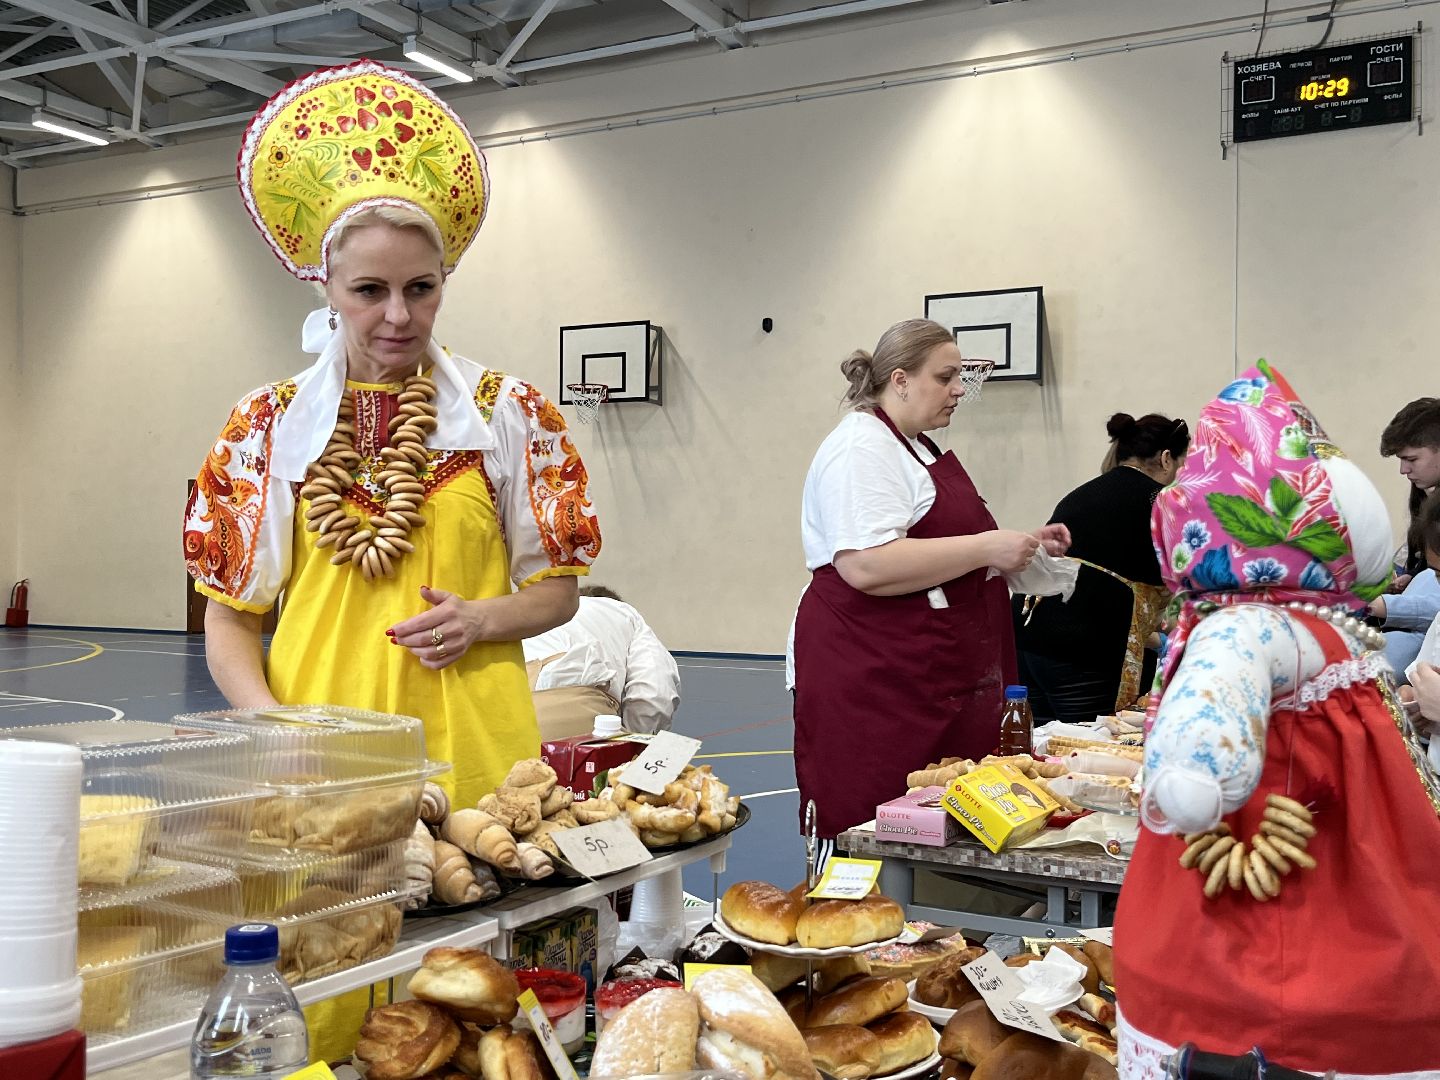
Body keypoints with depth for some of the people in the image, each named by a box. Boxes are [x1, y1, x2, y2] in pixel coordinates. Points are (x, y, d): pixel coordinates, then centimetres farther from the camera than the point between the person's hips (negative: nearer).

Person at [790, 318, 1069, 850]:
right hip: (875, 686, -10)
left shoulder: (919, 448, 20)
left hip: (937, 682, 10)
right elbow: (867, 566, -26)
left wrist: (1020, 547, 17)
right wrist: (985, 549, -20)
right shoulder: (862, 448, -12)